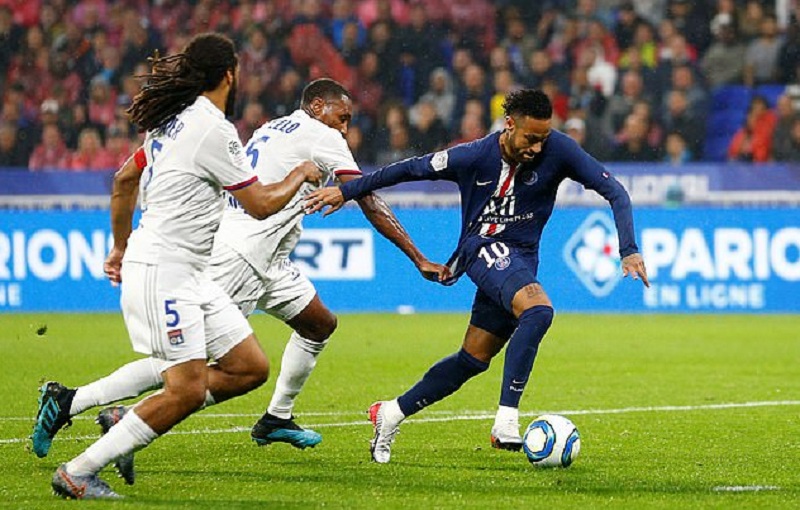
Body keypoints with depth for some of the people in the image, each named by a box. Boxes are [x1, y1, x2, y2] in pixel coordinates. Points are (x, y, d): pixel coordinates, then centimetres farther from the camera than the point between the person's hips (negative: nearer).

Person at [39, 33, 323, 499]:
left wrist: (121, 246, 33)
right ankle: (77, 473, -9)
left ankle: (129, 425, 11)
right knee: (187, 389, -14)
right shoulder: (213, 129, -15)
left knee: (251, 368, 5)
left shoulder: (173, 122, 14)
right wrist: (301, 175, 7)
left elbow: (124, 180, 24)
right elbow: (261, 204, -11)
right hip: (163, 271, -10)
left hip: (189, 275, 10)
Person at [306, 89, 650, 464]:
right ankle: (507, 419, -35)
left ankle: (392, 413, 24)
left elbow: (614, 191, -9)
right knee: (538, 310, -33)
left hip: (521, 260, 4)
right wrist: (346, 191, 6)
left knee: (474, 360, 6)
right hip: (484, 249, -4)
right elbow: (412, 169, -1)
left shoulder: (557, 150, -11)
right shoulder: (475, 156, -14)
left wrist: (629, 250, -21)